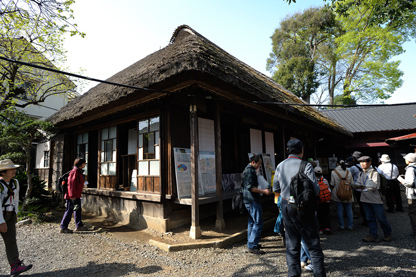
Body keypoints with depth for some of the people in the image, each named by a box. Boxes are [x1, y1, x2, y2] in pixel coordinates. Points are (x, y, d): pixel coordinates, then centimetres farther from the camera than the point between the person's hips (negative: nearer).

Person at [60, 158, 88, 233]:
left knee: (78, 210, 15)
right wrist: (72, 196, -22)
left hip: (77, 196, 10)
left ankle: (79, 226, 25)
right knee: (69, 211, -1)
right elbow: (71, 184, -22)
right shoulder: (75, 171, -18)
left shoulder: (79, 172, 14)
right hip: (72, 196, -10)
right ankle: (63, 228, 10)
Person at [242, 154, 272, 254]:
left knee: (252, 222, 17)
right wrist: (264, 191, -20)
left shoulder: (249, 170, 19)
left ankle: (250, 244, 27)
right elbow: (250, 187, -22)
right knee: (258, 223, -8)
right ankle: (252, 246, -4)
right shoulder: (249, 171, -15)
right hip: (252, 200, -11)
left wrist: (262, 191, 25)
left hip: (249, 200, 11)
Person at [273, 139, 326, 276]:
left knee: (291, 246, 14)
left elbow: (276, 189, 9)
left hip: (286, 207, 5)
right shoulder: (306, 166, -12)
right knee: (313, 244, 9)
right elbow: (315, 189, -15)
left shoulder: (280, 166, 4)